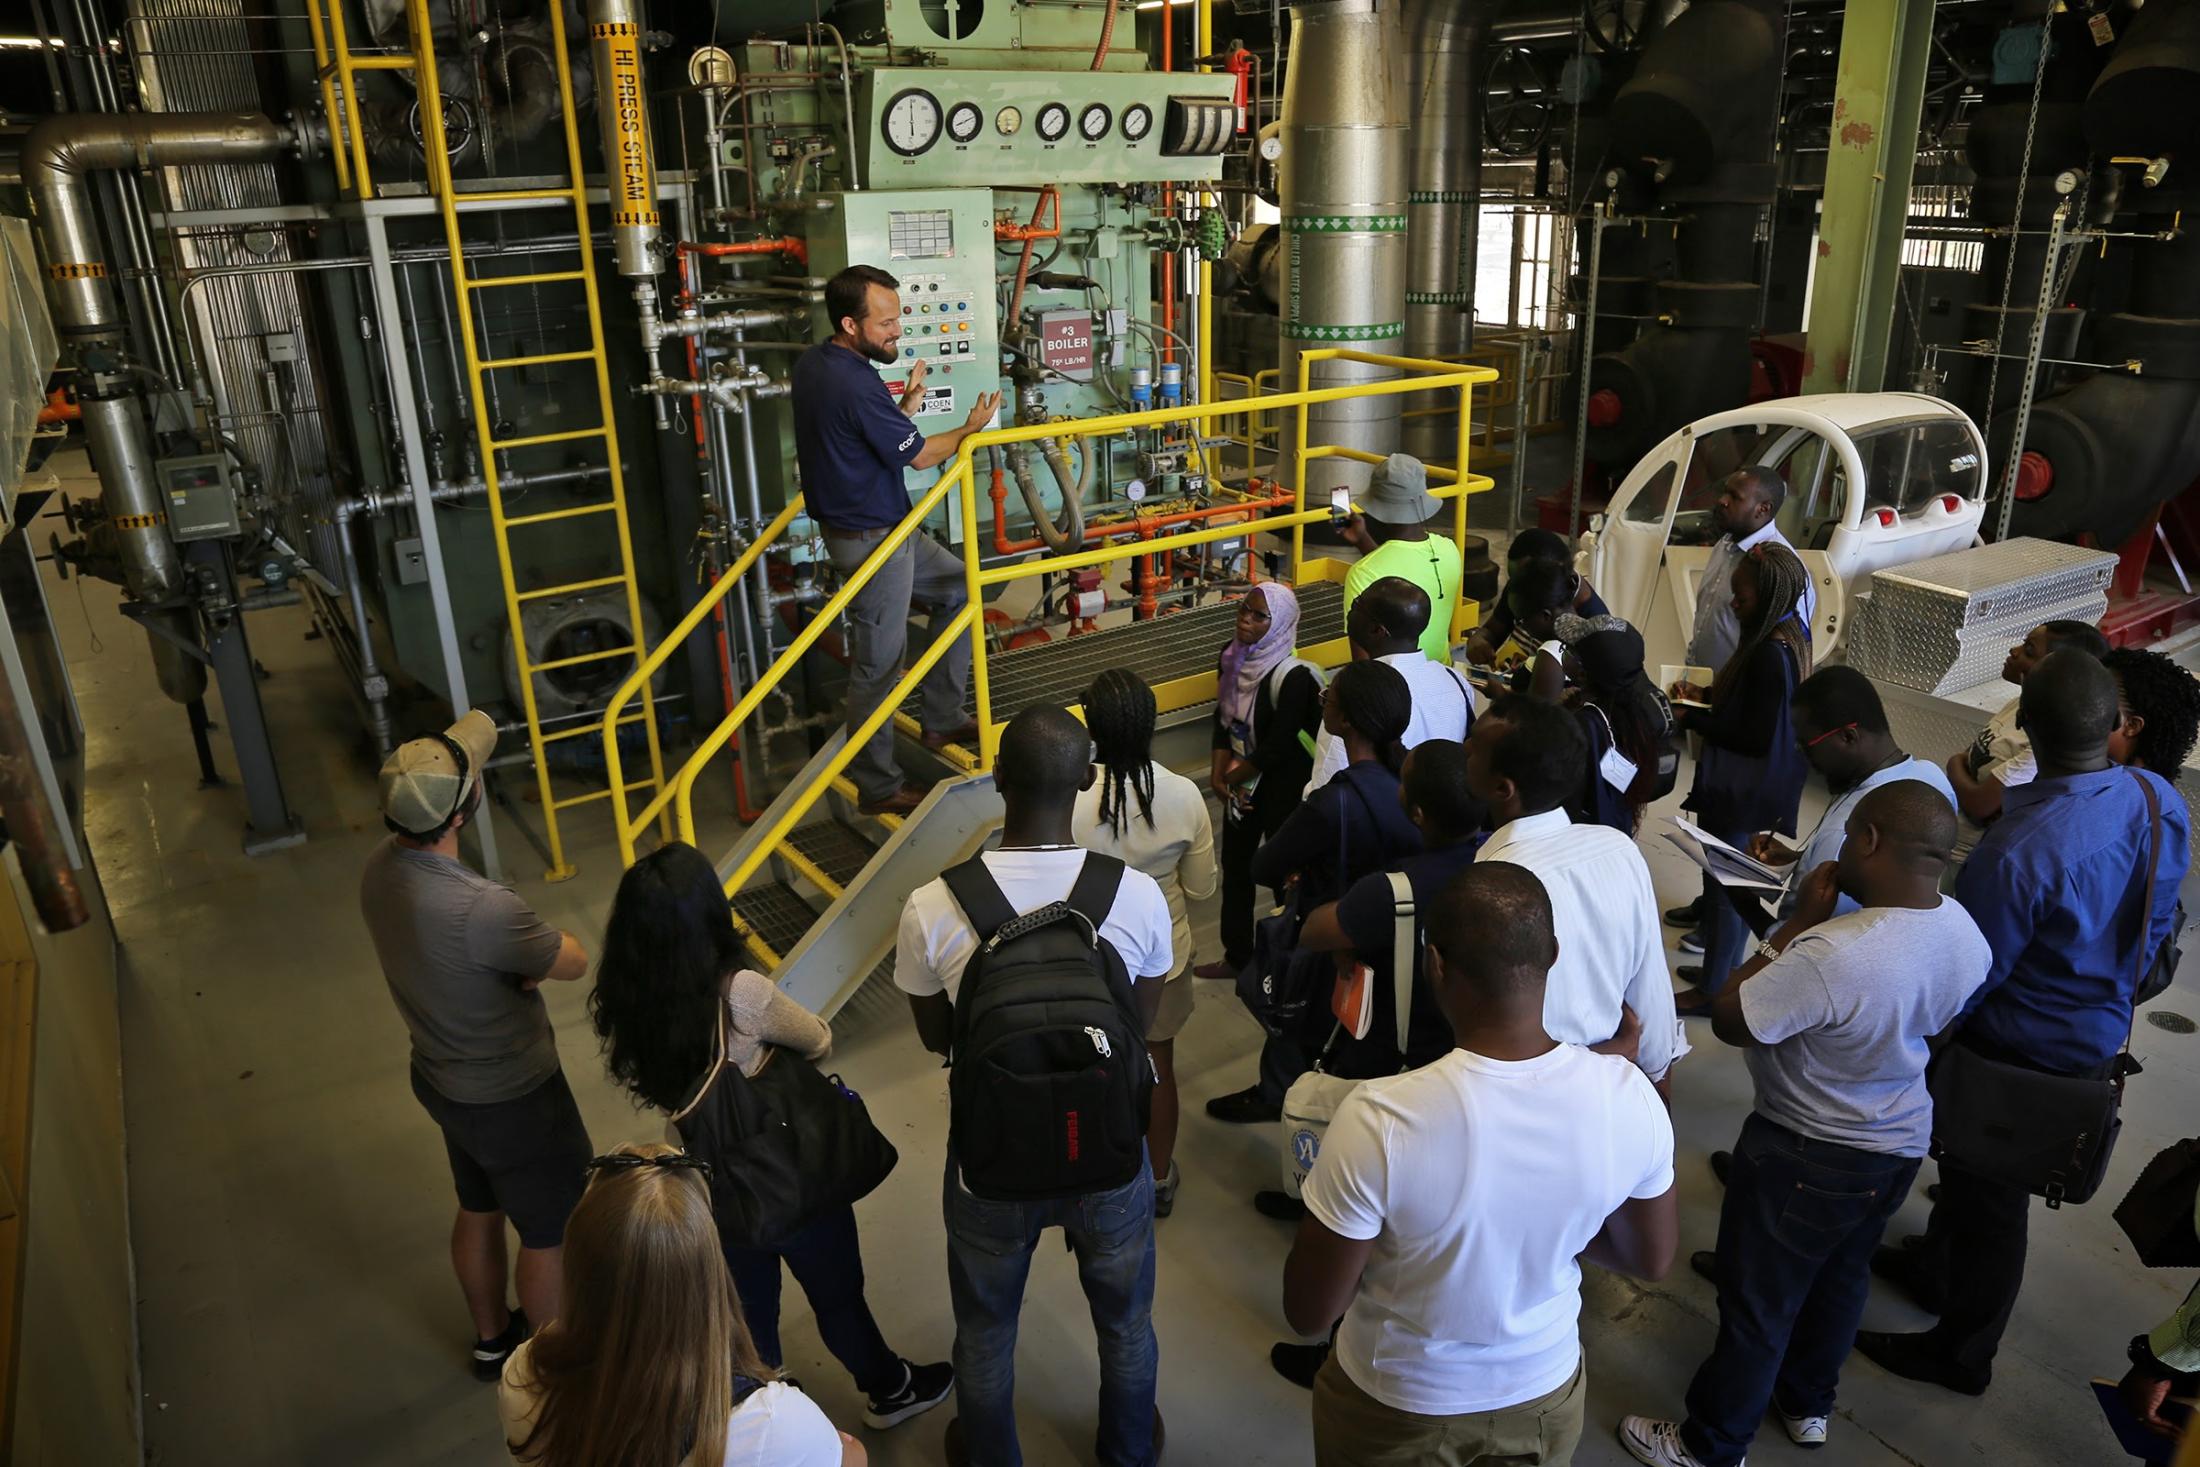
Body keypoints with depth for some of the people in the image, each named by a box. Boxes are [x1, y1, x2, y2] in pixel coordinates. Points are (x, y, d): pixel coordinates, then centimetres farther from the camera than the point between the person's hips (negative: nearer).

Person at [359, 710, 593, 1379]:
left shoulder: (380, 868, -12)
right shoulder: (481, 909, -38)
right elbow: (574, 961, -21)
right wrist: (548, 940, -2)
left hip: (442, 1080, 8)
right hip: (513, 1100, -8)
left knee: (478, 1210, 29)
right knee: (550, 1235, 16)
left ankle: (492, 1337, 52)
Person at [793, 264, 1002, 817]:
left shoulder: (813, 363, 4)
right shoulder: (856, 385, -26)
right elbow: (920, 455, -14)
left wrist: (904, 407, 3)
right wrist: (970, 429, 3)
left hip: (884, 526, 10)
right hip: (872, 539, -10)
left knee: (957, 586, 21)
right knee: (878, 665, 1)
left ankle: (941, 721, 28)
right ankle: (877, 788, 15)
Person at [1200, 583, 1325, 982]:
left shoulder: (1293, 677, -24)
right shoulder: (1234, 657, -3)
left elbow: (1278, 747, -22)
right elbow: (1223, 718, 4)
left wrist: (1232, 777, -10)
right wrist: (1219, 773, -7)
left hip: (1282, 786, -7)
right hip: (1242, 781, 8)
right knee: (1235, 865, 18)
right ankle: (1237, 956, 35)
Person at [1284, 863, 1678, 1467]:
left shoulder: (1379, 1121, -36)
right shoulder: (1628, 1096, -24)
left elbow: (1307, 1312, -23)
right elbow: (1652, 1259, -5)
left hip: (1395, 1406, -2)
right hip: (1544, 1396, 3)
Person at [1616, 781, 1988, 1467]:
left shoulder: (1831, 955, -38)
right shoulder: (1965, 931, -11)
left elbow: (1728, 1020, -24)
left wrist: (1798, 922, -20)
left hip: (1807, 1157, -8)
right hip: (1903, 1145, 8)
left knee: (1757, 1304, 12)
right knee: (1840, 1278, 29)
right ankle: (1808, 1406, 52)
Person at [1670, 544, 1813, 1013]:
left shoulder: (1771, 653, -28)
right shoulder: (1790, 636, 2)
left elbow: (1756, 738, -26)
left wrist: (1692, 719, -18)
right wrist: (1704, 694, 5)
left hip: (1743, 795, -10)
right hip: (1763, 791, 10)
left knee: (1724, 885, 5)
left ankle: (1712, 990, 19)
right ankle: (1724, 968, 39)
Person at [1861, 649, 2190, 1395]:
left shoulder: (2019, 852, -38)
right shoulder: (2163, 802, -13)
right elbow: (2155, 926, 4)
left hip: (2024, 1055, -7)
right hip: (2100, 1035, 7)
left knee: (1989, 1195, 15)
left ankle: (1960, 1353, 37)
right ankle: (1934, 1266, 54)